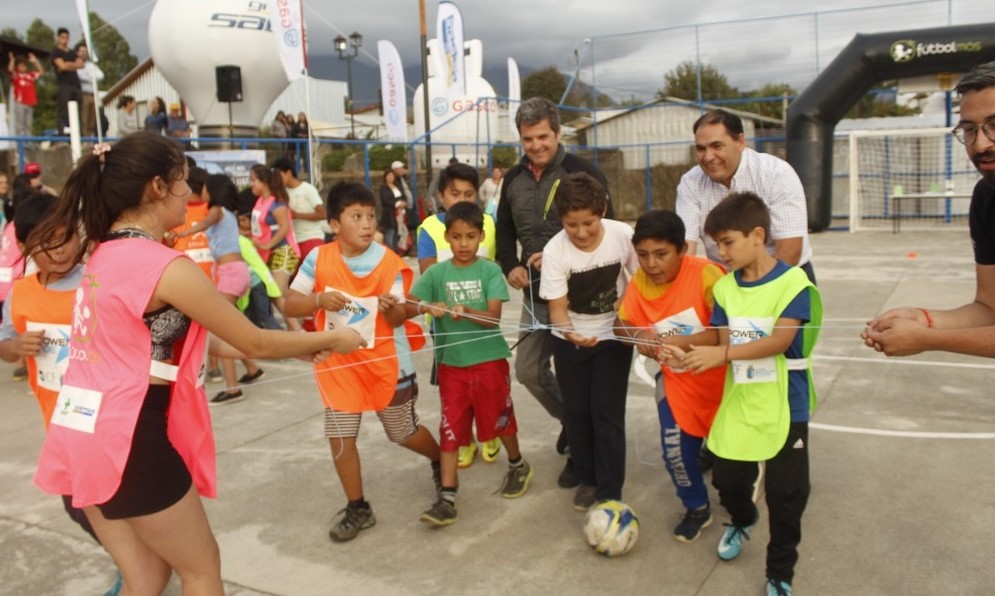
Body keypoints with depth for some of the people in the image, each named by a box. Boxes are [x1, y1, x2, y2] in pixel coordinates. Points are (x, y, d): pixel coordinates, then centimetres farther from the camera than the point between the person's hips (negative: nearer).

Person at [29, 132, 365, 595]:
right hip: (129, 436, -8)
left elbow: (161, 337, 13)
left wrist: (302, 347, 14)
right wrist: (330, 339, 5)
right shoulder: (167, 266, -19)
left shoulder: (104, 254, 9)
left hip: (83, 431, 8)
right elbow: (254, 344, -11)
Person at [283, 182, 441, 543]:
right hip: (339, 362, 2)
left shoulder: (388, 262, -14)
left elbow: (398, 318, -15)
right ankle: (357, 508, 24)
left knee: (404, 432, 12)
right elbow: (290, 305, -9)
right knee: (339, 435, 5)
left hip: (386, 361, -2)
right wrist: (319, 299, -28)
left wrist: (391, 307, -38)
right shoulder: (319, 258, -10)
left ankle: (440, 460, 45)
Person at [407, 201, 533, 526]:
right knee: (450, 429, 3)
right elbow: (408, 306, -8)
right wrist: (426, 307, -29)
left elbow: (494, 317, -13)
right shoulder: (436, 273, -1)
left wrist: (465, 311, -31)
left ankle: (518, 465, 42)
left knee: (499, 419, 14)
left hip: (489, 359, -1)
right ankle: (447, 498, 9)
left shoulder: (490, 270, -5)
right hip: (451, 363, 1)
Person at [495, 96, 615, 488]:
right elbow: (505, 229, 19)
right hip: (535, 293, 6)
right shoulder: (513, 180, 9)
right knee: (528, 370, 10)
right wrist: (511, 266, 1)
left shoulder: (583, 173, -10)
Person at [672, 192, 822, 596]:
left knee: (785, 494, 6)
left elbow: (779, 341, -23)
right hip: (738, 405, 5)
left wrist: (722, 354, -31)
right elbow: (724, 344, -2)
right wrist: (689, 358, -21)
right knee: (727, 480, 16)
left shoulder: (793, 282, -14)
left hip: (784, 407, -4)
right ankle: (742, 520, 50)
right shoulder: (724, 287, 1)